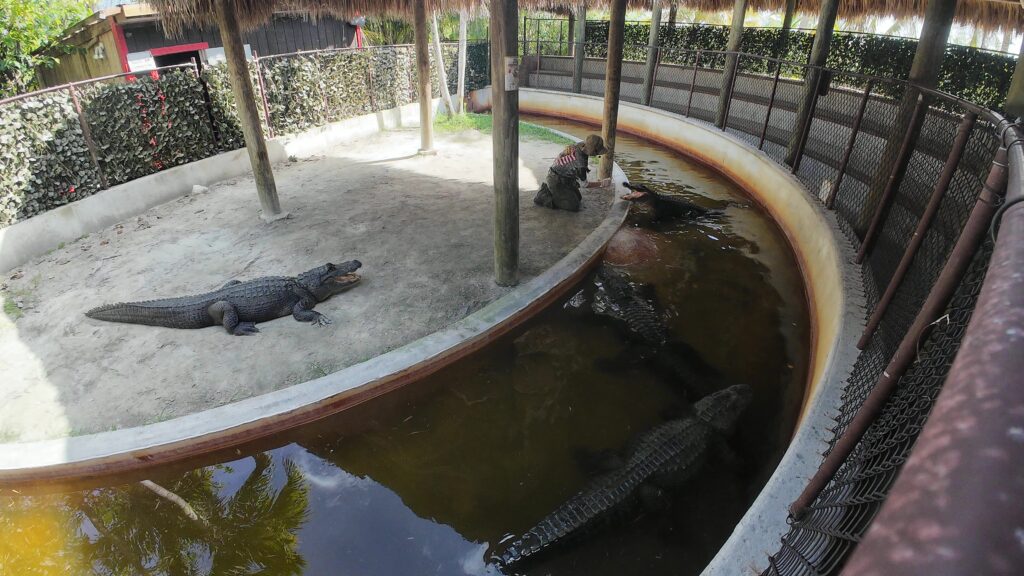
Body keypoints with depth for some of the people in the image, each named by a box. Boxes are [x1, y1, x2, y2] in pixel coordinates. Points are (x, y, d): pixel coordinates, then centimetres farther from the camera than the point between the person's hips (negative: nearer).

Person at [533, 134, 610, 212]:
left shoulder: (580, 145, -12)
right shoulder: (581, 163, -34)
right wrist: (601, 184, -9)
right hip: (557, 181, -10)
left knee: (578, 197, 21)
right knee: (574, 207, -10)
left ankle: (548, 189, 21)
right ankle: (544, 198, -2)